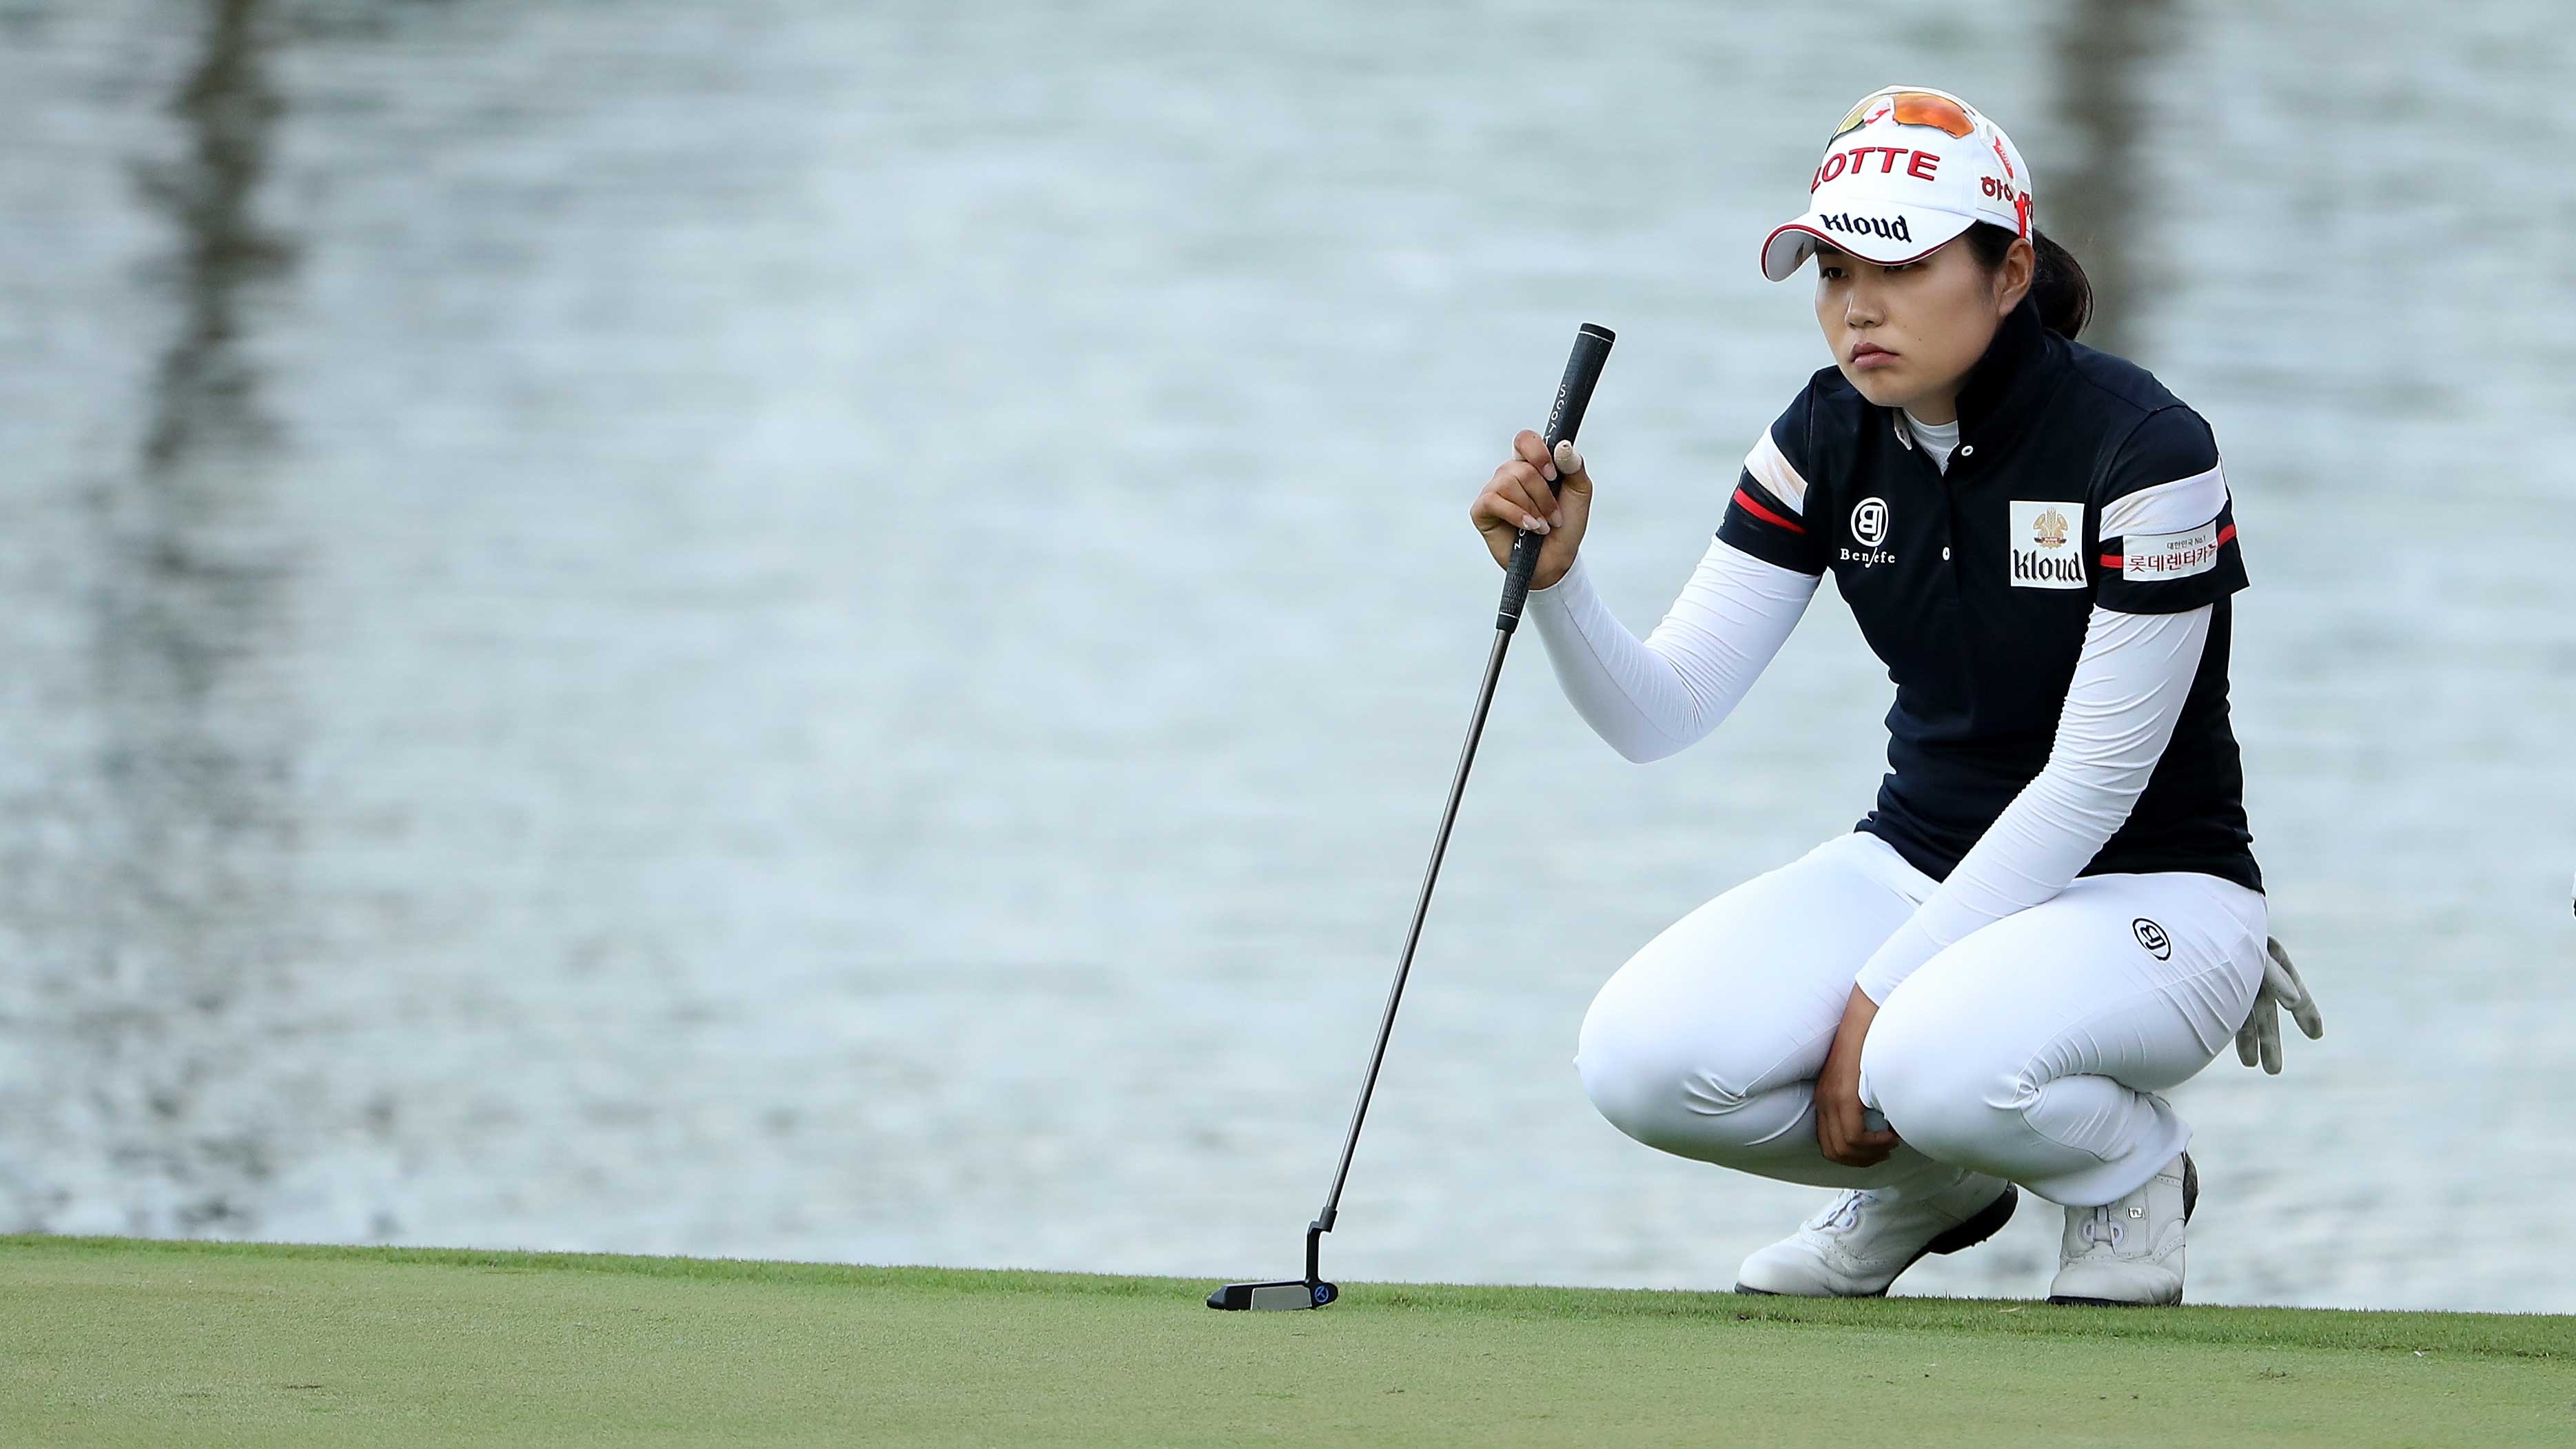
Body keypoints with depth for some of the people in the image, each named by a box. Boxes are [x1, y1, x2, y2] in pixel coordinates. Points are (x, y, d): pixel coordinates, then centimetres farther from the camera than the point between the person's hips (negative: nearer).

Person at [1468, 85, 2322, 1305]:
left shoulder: (2142, 450, -21)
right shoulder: (1831, 439, -4)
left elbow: (2093, 780, -20)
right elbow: (1660, 713, -7)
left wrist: (1882, 996, -20)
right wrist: (1555, 580, -27)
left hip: (2148, 894, -6)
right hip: (1924, 869, 6)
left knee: (1941, 1062, -37)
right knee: (1643, 1058, -20)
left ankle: (2132, 1172, -2)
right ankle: (1928, 1180, 10)